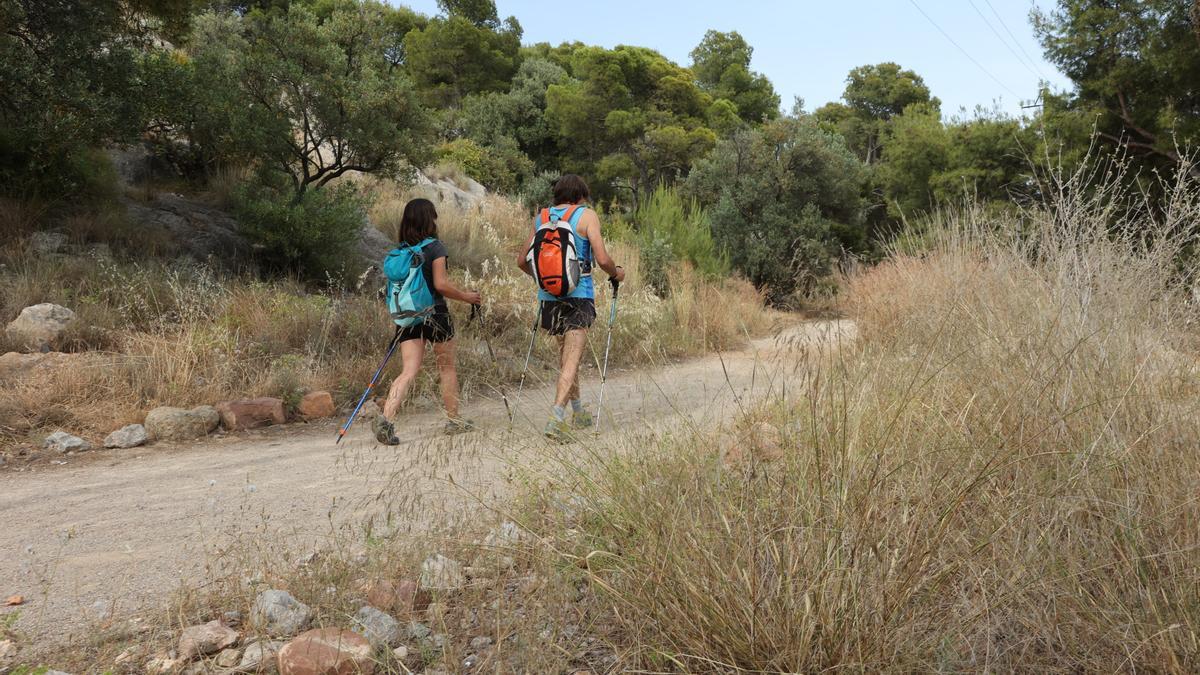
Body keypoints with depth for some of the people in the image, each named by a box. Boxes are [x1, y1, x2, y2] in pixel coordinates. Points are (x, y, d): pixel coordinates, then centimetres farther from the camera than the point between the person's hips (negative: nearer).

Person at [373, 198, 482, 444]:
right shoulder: (435, 247, -9)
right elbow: (441, 284, -16)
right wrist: (466, 296, -3)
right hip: (434, 313, -4)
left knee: (408, 372, 0)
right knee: (447, 367, 13)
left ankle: (386, 417, -19)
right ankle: (453, 420, 24)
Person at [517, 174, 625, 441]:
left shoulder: (540, 218, 11)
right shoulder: (586, 215, -2)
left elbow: (522, 262, 14)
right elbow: (602, 259, -11)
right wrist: (616, 273, 9)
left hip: (548, 296, 5)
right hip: (578, 296, -5)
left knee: (565, 351, 20)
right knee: (572, 358, -5)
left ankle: (577, 411, 32)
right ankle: (556, 416, -19)